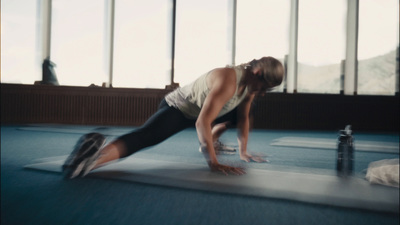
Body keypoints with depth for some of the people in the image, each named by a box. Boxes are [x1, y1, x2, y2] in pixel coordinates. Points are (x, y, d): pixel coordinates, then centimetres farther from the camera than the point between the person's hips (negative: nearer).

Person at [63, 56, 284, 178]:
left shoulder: (251, 81, -3)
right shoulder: (228, 80, -31)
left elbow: (243, 118, 9)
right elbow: (202, 122, -38)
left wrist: (243, 152, 9)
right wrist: (213, 162, -39)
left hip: (200, 112, 10)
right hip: (177, 107, -9)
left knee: (240, 113, 20)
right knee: (147, 135, -36)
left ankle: (209, 141, 38)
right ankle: (92, 160, -58)